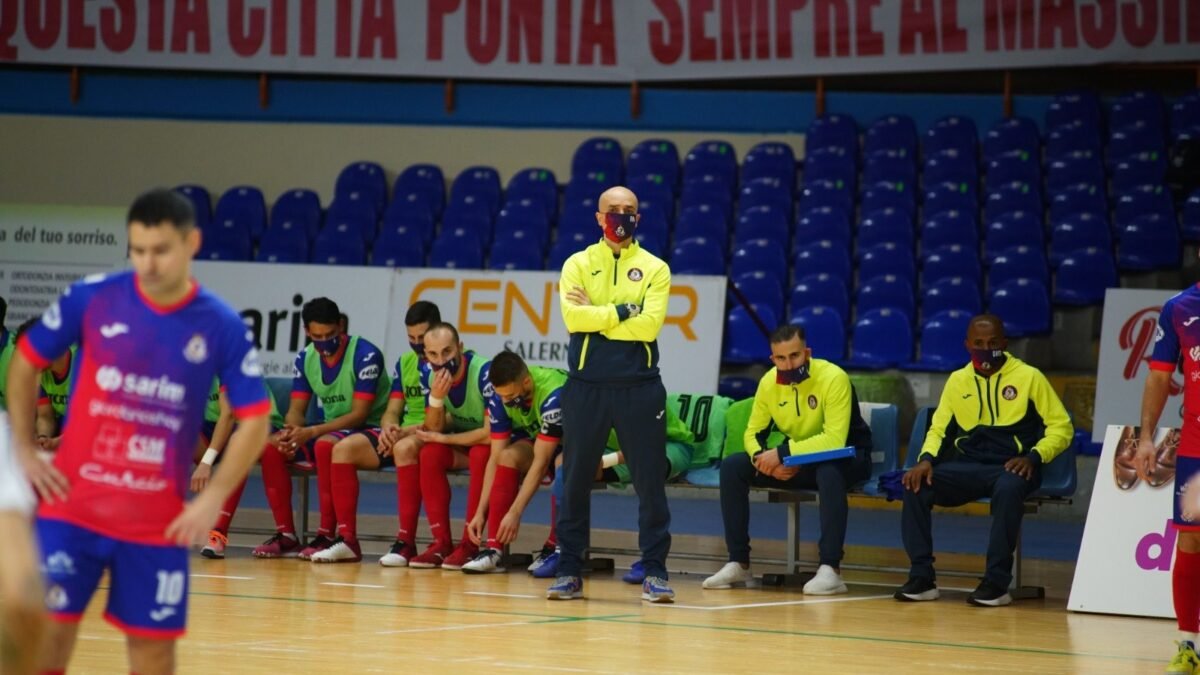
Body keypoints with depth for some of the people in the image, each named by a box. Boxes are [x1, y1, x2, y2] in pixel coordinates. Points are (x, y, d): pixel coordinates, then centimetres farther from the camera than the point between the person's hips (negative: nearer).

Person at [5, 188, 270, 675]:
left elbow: (254, 420, 1)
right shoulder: (90, 298, -4)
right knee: (49, 630, -4)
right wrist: (24, 450, 2)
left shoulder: (222, 327, -4)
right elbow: (25, 360, 9)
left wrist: (213, 498, -9)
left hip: (157, 520, 0)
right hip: (73, 505, 0)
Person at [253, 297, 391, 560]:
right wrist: (292, 431, -22)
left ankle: (327, 535, -29)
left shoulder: (365, 354, -18)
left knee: (325, 444, -37)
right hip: (332, 430, 7)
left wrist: (312, 432, -30)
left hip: (370, 430, -7)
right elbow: (296, 409, 3)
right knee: (270, 446, -14)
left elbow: (359, 414, -21)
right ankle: (285, 535, -12)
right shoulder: (305, 358, 3)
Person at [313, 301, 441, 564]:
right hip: (402, 433, 7)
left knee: (405, 447, -40)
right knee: (344, 448, -13)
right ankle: (347, 540, -16)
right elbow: (392, 411, 13)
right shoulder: (405, 362, 16)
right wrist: (389, 429, -11)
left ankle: (406, 543, -38)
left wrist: (407, 431, -23)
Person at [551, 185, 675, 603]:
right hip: (586, 385, 0)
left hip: (639, 387, 0)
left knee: (650, 482, 0)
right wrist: (623, 311, -11)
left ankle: (654, 572, 6)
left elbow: (650, 325, -10)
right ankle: (569, 571, 11)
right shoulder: (578, 265, 6)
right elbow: (573, 318, -10)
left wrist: (596, 315, -8)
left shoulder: (655, 269, 5)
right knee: (575, 481, 4)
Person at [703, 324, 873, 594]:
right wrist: (764, 459, -24)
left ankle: (830, 569, -38)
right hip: (797, 462, 6)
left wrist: (783, 453, -35)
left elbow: (834, 440, -32)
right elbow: (753, 432, -1)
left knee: (829, 470, -41)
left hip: (845, 458, -6)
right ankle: (738, 564, -7)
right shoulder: (769, 382, -8)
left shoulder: (833, 378, -24)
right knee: (732, 467, -11)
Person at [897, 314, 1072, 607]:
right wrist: (926, 459, -6)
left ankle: (997, 583, -33)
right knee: (916, 484, -23)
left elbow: (1061, 427, 3)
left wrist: (1034, 457, -14)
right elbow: (938, 429, 17)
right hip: (966, 467, 4)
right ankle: (921, 577, -18)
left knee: (1008, 488, -40)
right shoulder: (957, 380, 15)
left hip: (1011, 467, -4)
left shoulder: (1029, 377, 4)